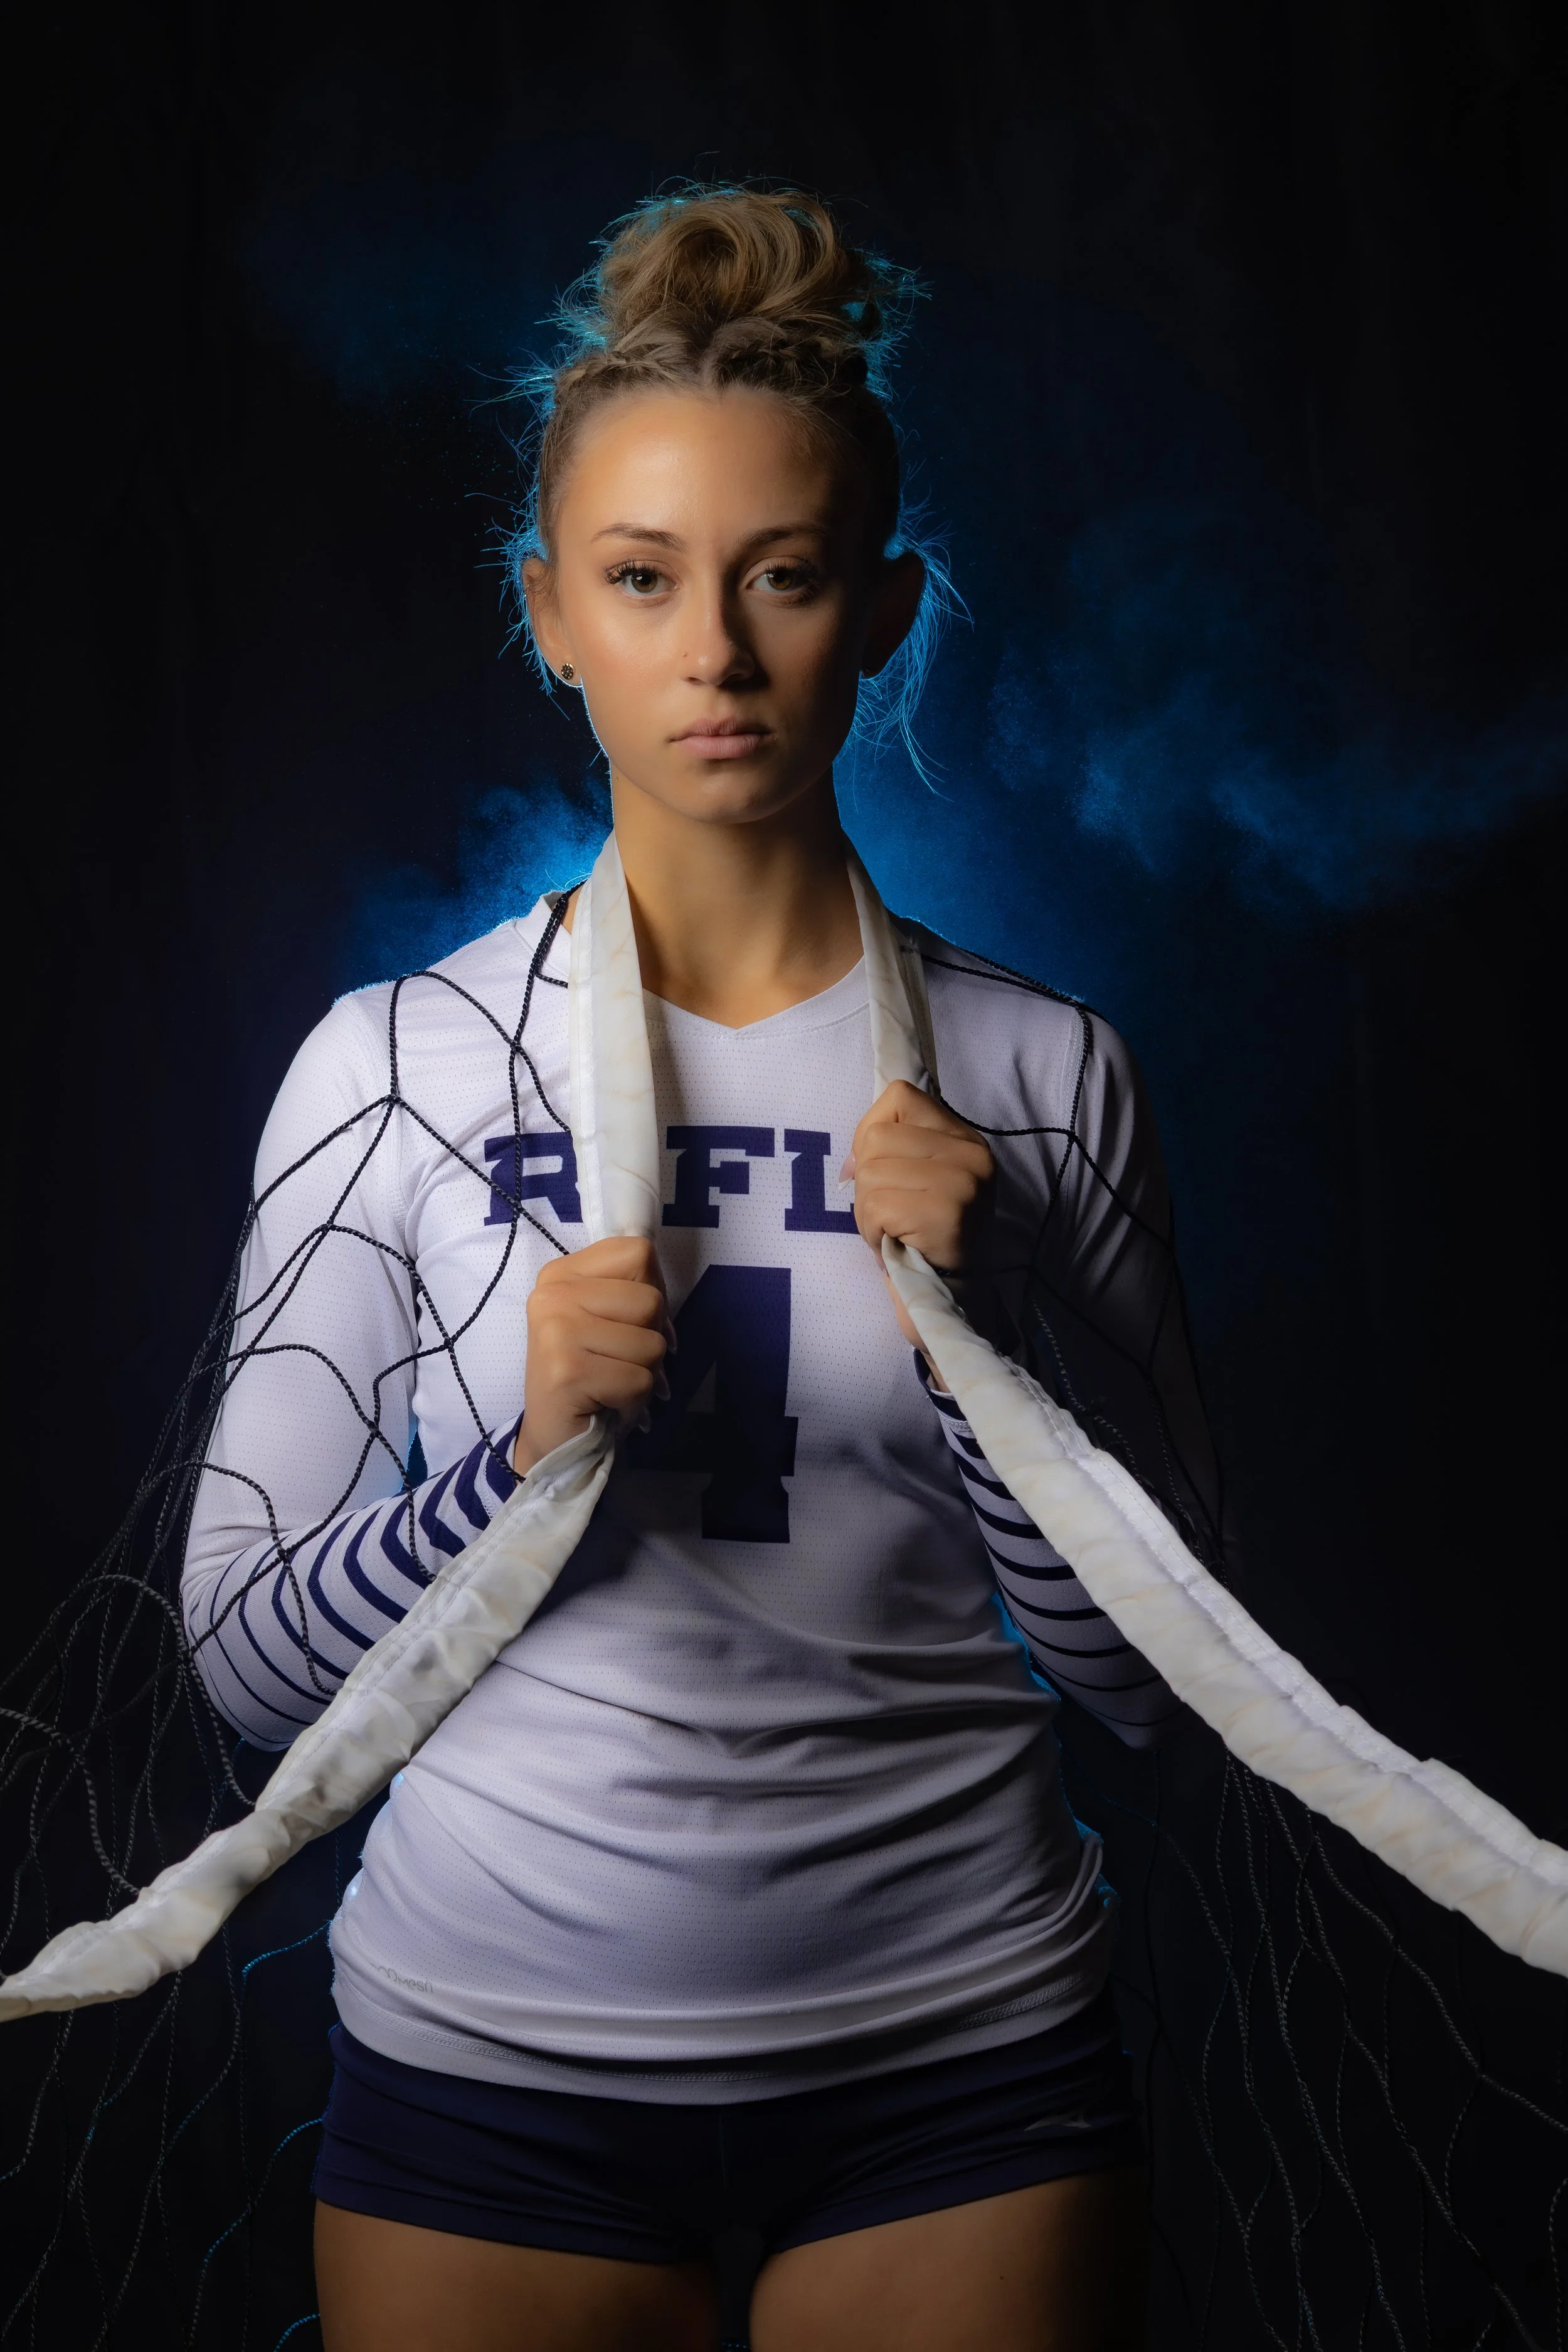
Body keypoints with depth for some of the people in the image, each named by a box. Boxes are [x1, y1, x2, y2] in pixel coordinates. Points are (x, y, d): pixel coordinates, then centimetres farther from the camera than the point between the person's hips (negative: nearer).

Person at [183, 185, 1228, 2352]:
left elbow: (1157, 1674, -2)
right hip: (492, 2051, 0)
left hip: (958, 2050, 1)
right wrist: (524, 1453, -20)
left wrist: (992, 1329, -16)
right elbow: (251, 1661, -4)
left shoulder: (1042, 1075, -3)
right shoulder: (397, 1063, -5)